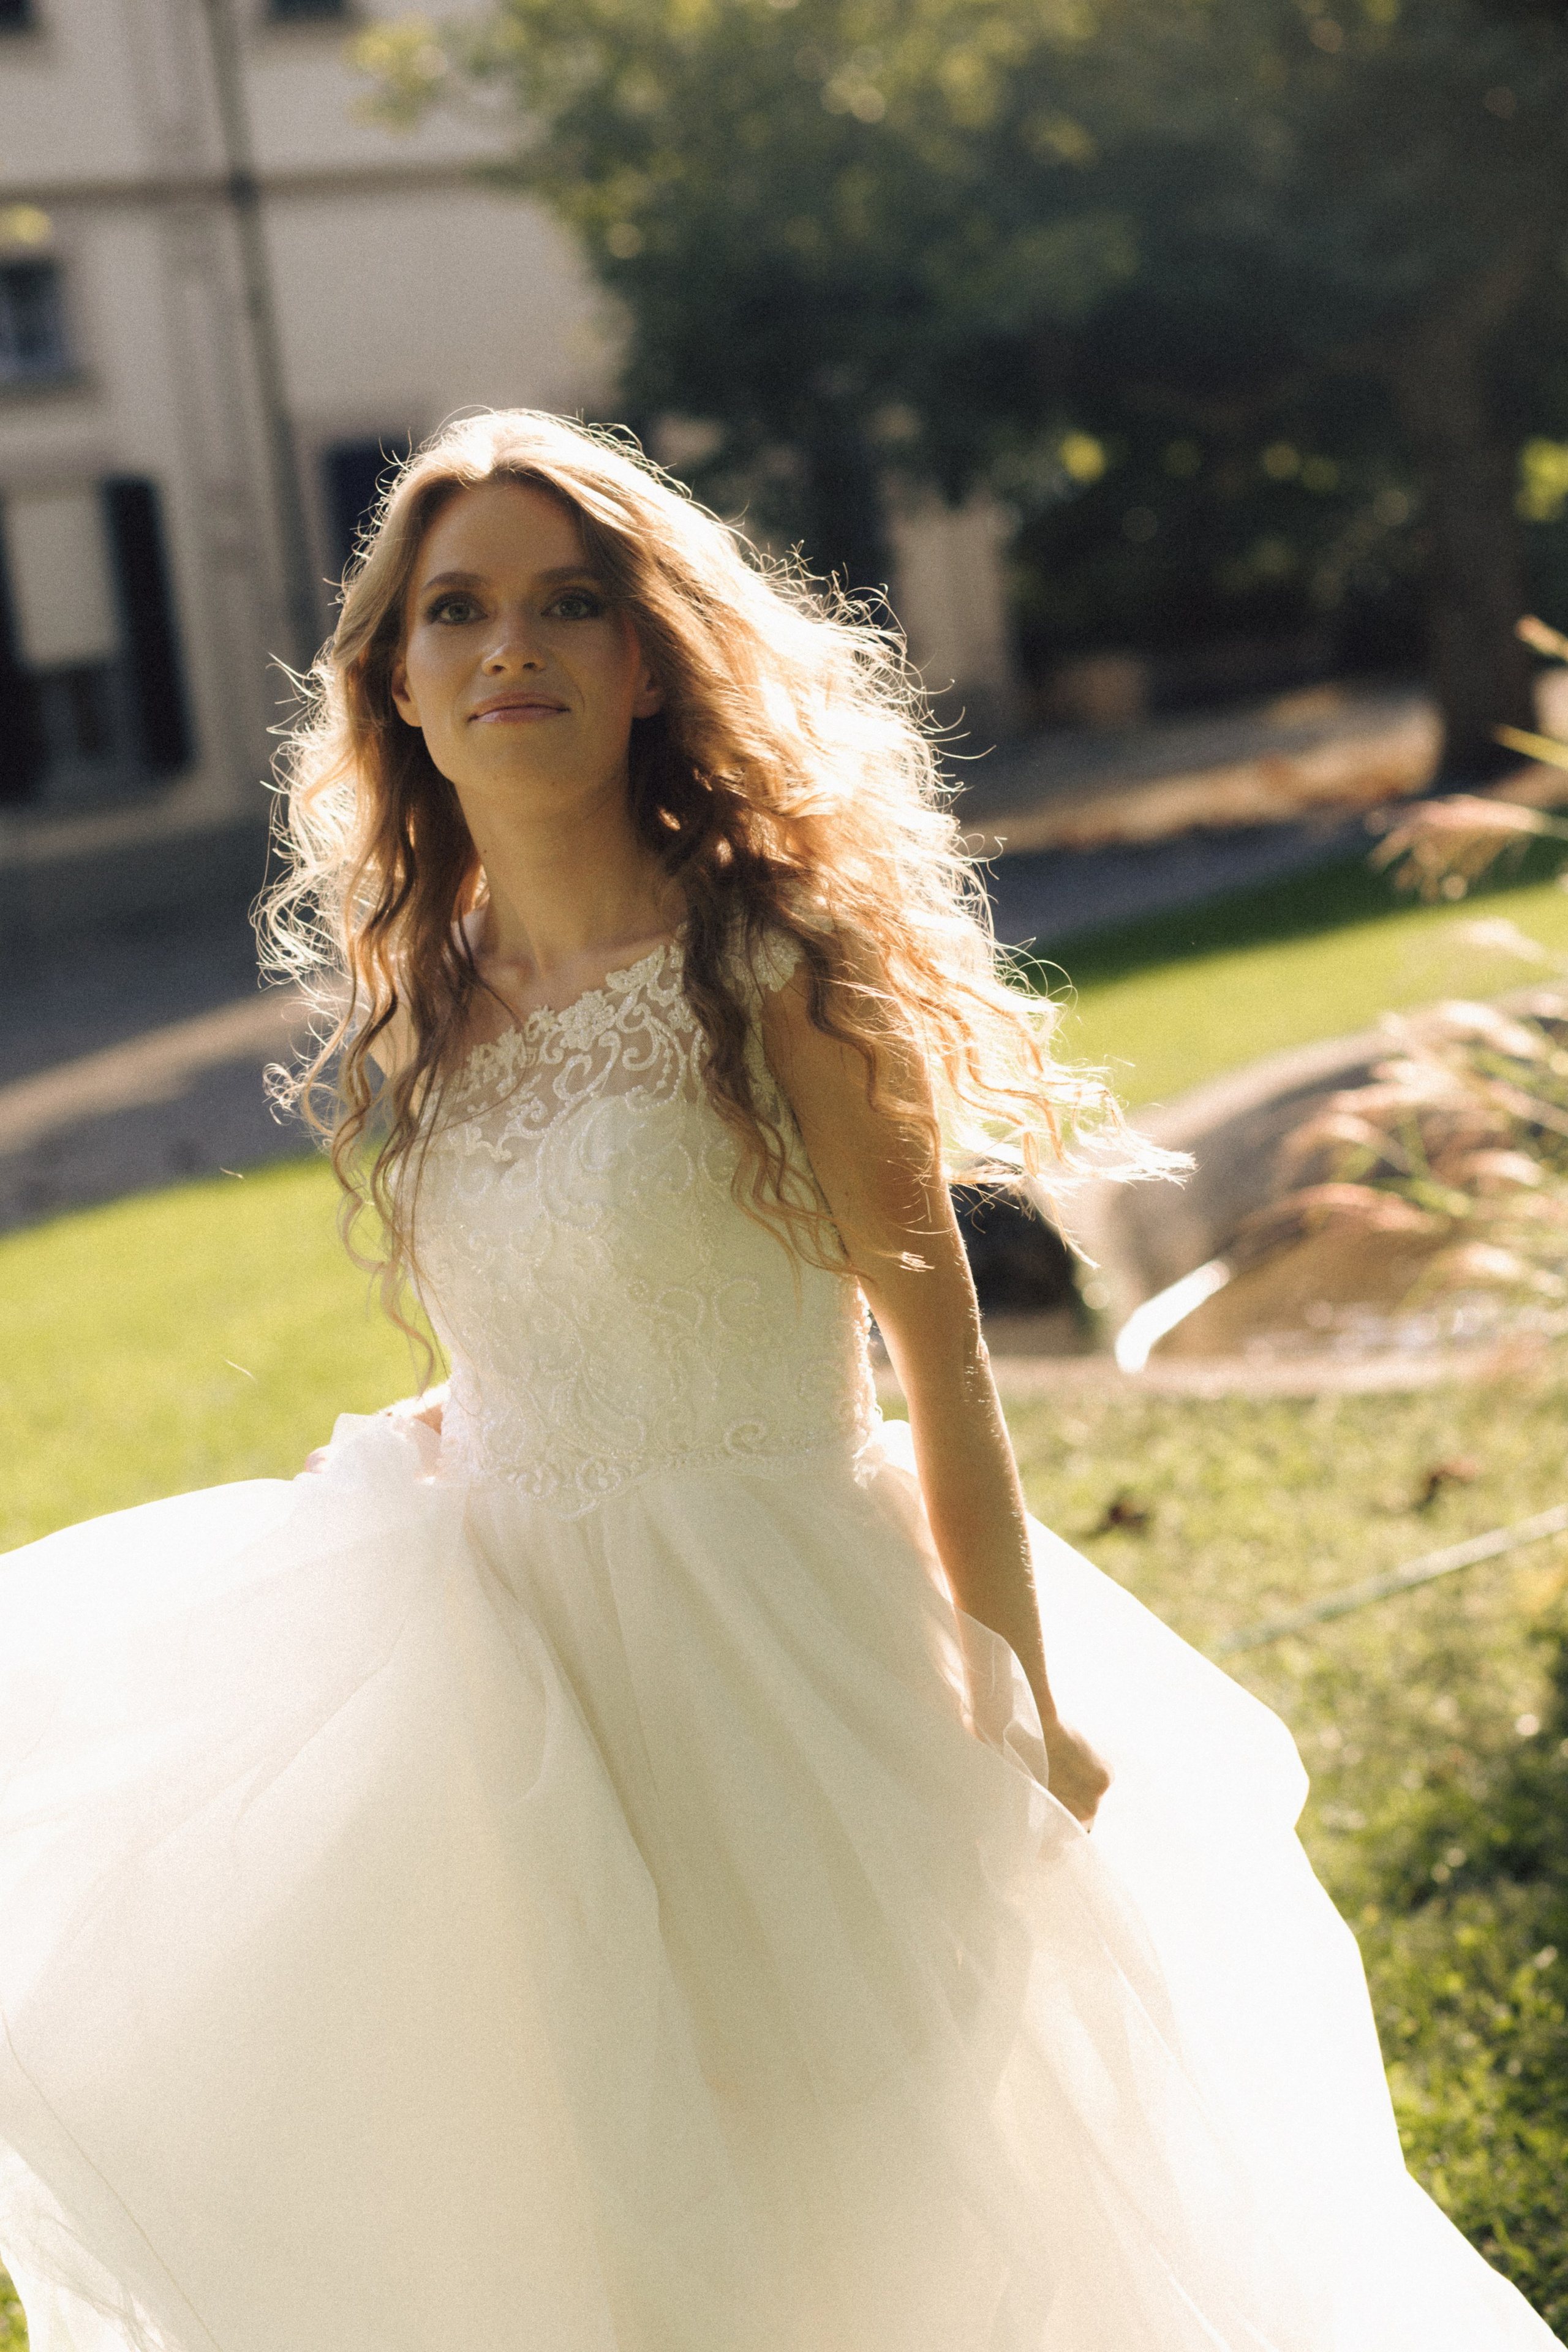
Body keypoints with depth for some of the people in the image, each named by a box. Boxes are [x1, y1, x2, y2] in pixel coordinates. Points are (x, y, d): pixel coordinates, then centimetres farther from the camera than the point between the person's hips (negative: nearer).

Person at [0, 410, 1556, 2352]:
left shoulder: (781, 967, -16)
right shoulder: (421, 996, 1)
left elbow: (935, 1343, -13)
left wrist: (1023, 1710, -9)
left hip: (782, 1650, -5)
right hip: (514, 1646, 5)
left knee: (844, 2183, 11)